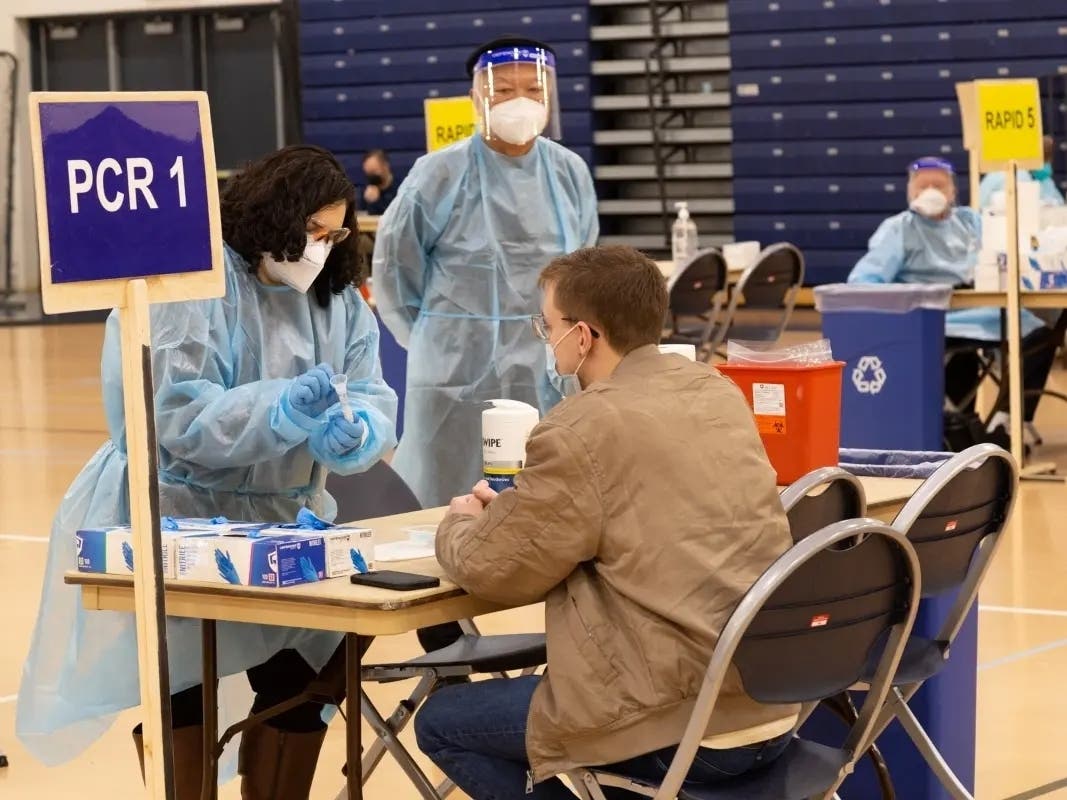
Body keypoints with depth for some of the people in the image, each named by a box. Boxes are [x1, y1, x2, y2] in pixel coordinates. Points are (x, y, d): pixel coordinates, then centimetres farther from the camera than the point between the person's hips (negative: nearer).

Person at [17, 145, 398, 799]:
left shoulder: (339, 297, 4)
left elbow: (372, 398, -4)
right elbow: (174, 417, -24)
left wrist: (354, 431, -29)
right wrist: (283, 410, -37)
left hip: (283, 521, 6)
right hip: (176, 521, -6)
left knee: (301, 681, 4)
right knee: (180, 690, -7)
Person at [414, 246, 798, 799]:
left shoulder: (581, 428, -15)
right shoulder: (717, 392, 9)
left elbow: (492, 572, -5)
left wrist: (462, 524, 16)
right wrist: (514, 508, 21)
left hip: (684, 730, -8)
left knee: (441, 722, 10)